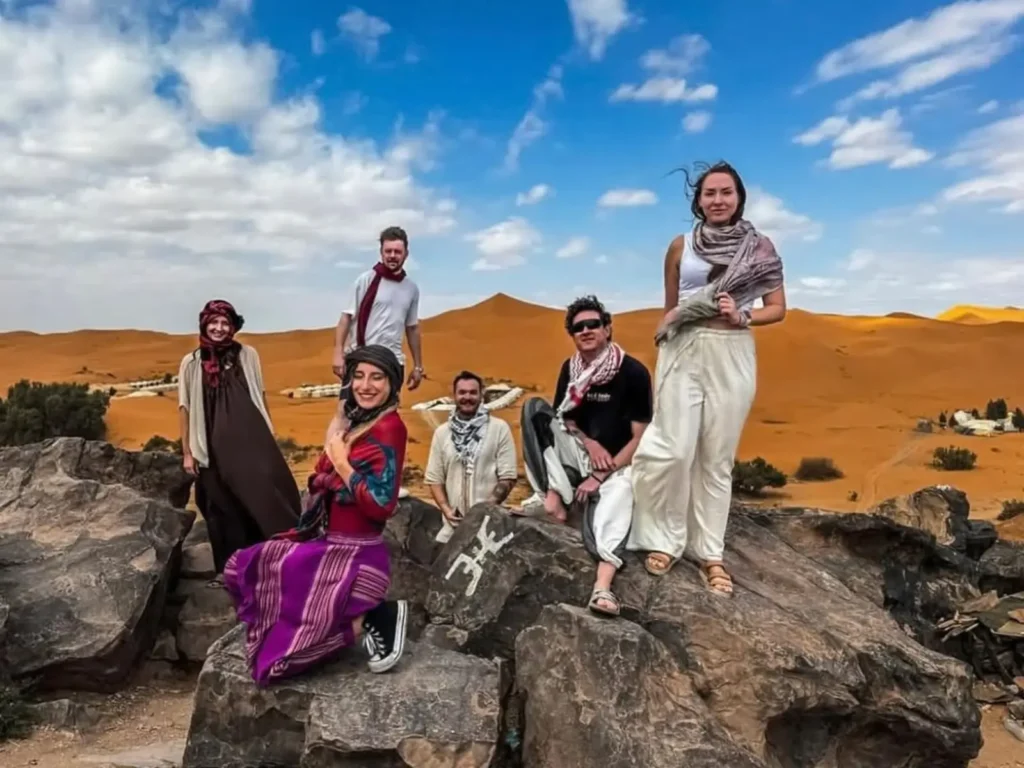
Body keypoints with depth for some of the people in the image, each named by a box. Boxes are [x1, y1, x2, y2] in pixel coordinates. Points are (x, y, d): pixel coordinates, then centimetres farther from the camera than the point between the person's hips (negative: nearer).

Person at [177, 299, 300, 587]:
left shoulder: (248, 355, 3)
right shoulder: (191, 363, 1)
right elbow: (185, 409, 4)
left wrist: (270, 436, 10)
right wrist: (187, 452, 2)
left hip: (252, 439, 0)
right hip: (215, 445, 0)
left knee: (267, 496, -6)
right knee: (222, 507, 9)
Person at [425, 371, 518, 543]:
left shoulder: (499, 428, 0)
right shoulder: (441, 432, 9)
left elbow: (508, 477, -2)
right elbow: (434, 478, 9)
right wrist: (446, 509, -5)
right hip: (454, 523, 3)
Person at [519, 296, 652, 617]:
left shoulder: (633, 372, -14)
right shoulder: (570, 369, 1)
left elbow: (641, 438, -14)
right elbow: (562, 420, 10)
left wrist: (601, 476, -18)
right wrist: (589, 444, -11)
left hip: (619, 463, -4)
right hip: (580, 456, 5)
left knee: (616, 497, -37)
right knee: (534, 408, -13)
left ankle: (603, 586, -54)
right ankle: (554, 494, -23)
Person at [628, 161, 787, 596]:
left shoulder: (760, 247, 5)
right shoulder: (681, 246, 6)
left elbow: (778, 308, 4)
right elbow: (669, 308, 11)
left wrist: (743, 317, -13)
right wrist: (666, 333, 6)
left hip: (732, 356, 1)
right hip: (683, 353, 0)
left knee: (718, 458, 6)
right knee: (674, 451, -8)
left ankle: (710, 552, 15)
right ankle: (665, 540, 11)